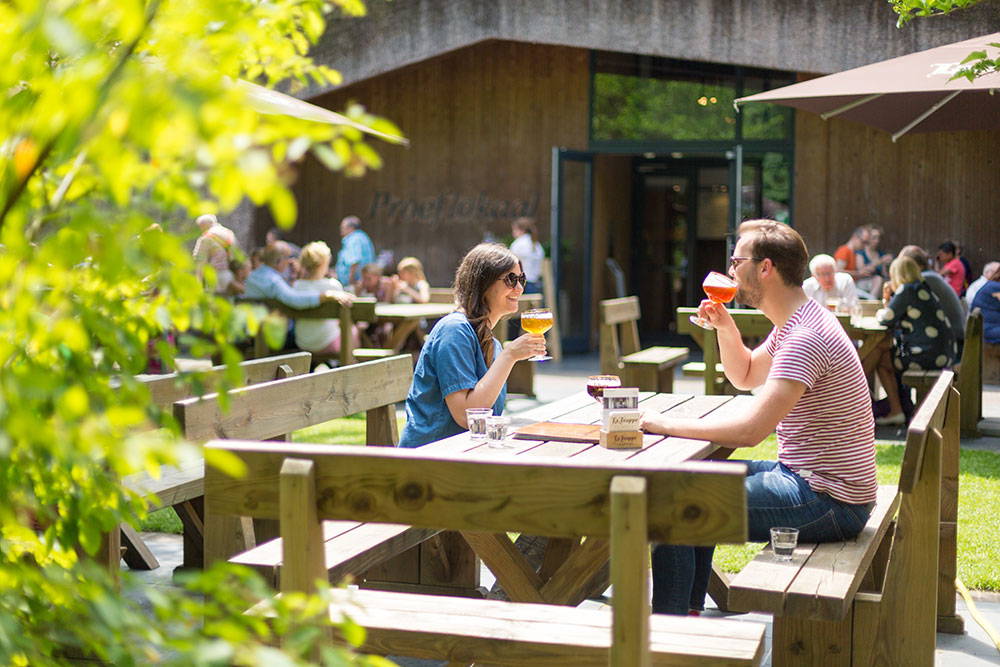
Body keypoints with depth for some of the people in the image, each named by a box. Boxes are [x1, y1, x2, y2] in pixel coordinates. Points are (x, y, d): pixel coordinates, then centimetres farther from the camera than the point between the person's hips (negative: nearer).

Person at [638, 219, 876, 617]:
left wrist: (666, 425, -22)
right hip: (807, 478, 11)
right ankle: (688, 614, 31)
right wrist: (725, 327, 8)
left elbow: (750, 429, -31)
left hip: (827, 501, -11)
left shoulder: (806, 337, -23)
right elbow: (745, 376, 26)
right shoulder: (793, 325, 10)